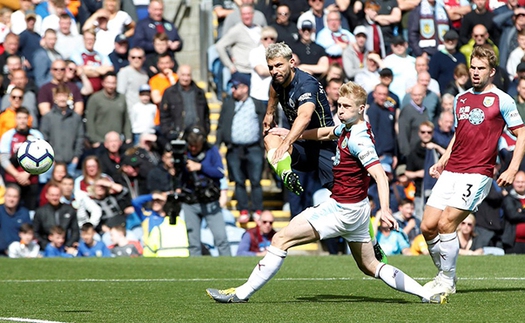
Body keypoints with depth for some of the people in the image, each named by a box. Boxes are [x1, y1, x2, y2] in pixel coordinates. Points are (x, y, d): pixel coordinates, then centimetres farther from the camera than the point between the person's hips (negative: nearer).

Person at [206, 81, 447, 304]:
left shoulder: (359, 140, -20)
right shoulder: (347, 127, 7)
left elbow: (380, 175, -28)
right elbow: (326, 133, 30)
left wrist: (385, 210, -41)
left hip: (344, 209, -10)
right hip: (355, 209, 10)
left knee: (281, 239, -7)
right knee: (370, 267, 16)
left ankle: (242, 293, -4)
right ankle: (429, 294, 11)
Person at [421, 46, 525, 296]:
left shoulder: (502, 100, -1)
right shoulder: (460, 99, 17)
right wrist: (442, 162, 16)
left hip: (477, 174, -6)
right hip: (451, 172, 6)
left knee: (446, 224, -17)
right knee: (428, 226, -3)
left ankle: (447, 281, -2)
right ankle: (443, 275, 16)